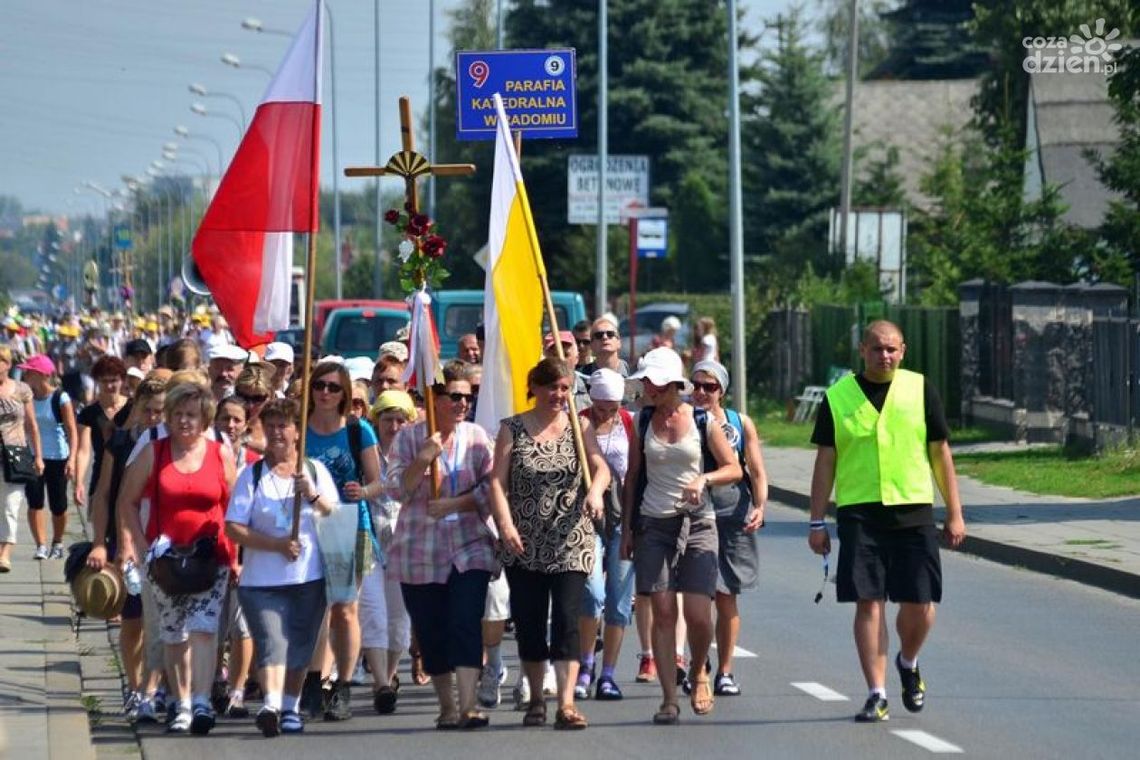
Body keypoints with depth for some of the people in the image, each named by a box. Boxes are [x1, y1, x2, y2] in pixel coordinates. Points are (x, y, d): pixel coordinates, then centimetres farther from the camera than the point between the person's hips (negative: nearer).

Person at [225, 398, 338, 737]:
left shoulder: (316, 471, 9)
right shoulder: (252, 475, 3)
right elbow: (233, 529, -3)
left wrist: (313, 495, -14)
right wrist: (277, 544, -15)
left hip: (309, 578, 2)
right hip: (262, 581, -2)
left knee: (299, 648, 9)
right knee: (272, 645, -17)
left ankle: (290, 707, 23)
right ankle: (271, 705, -31)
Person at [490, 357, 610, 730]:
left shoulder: (579, 427, 6)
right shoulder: (512, 429, 4)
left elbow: (600, 466, -7)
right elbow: (497, 480, -4)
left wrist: (596, 490, -30)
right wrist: (506, 523, -19)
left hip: (570, 542, -1)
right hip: (524, 545, 1)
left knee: (566, 619, -11)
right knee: (528, 622, 6)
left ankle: (566, 703, -17)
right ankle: (536, 699, 21)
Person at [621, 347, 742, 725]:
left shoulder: (702, 421, 0)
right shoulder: (643, 421, 6)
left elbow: (734, 469, 4)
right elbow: (633, 477, 12)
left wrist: (704, 478, -15)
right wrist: (627, 527, 8)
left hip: (697, 523, -2)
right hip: (654, 524, 2)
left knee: (698, 614, -9)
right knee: (663, 612, -5)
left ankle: (698, 671, 21)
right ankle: (669, 698, -1)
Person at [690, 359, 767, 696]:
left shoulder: (741, 424, 6)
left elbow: (757, 471, 4)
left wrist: (760, 507, -10)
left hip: (733, 516, 1)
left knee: (727, 597, 4)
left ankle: (725, 672, 12)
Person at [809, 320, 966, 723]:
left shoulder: (920, 390, 6)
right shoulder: (837, 398, 5)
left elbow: (940, 452, 9)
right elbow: (825, 461, 8)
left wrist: (954, 514, 6)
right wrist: (817, 522, 5)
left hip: (914, 512, 0)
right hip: (859, 512, 0)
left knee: (920, 605, -2)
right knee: (868, 602, -4)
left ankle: (908, 664, 29)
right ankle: (877, 694, 2)